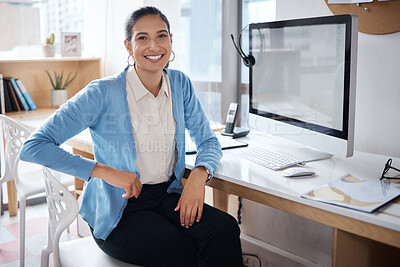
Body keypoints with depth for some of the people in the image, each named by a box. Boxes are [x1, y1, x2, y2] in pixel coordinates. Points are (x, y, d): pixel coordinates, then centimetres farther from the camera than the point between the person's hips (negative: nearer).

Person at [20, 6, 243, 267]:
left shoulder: (180, 84, 3)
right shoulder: (104, 93, -13)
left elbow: (209, 141, 11)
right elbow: (33, 147, -16)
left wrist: (199, 174, -12)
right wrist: (105, 171, -22)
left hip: (167, 196, 5)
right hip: (118, 211, -4)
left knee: (225, 229, -23)